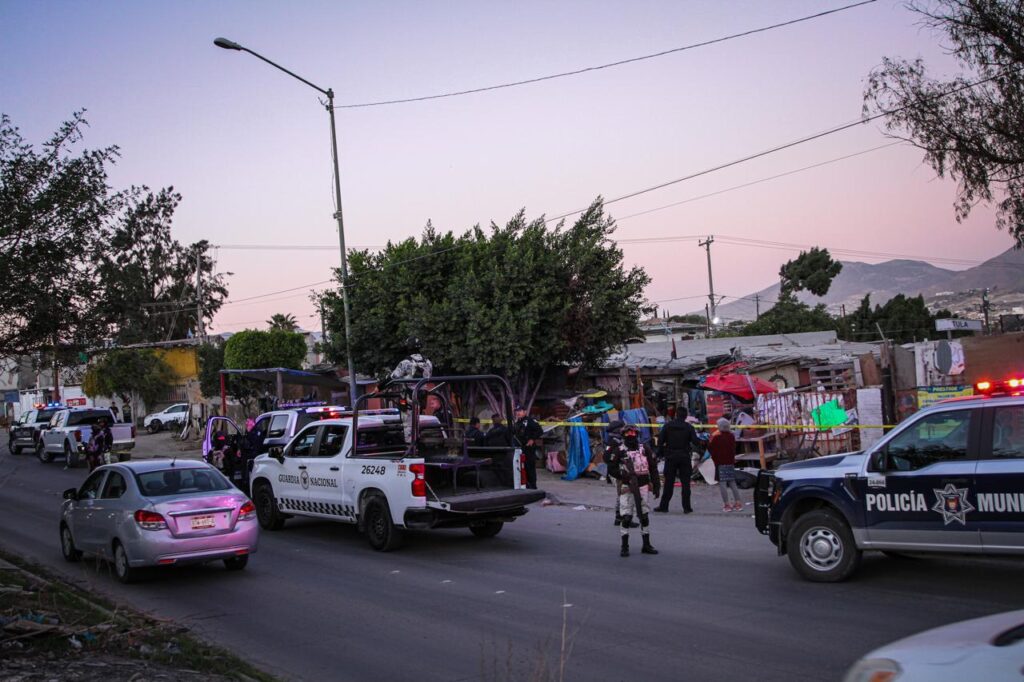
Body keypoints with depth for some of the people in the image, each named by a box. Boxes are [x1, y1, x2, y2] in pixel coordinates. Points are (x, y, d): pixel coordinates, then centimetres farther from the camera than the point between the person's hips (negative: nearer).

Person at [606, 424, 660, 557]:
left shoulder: (644, 448, 7)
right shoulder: (619, 450, -1)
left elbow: (653, 467, 10)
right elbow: (611, 468, -1)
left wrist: (656, 485, 6)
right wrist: (622, 475, -17)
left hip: (643, 486, 3)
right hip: (627, 486, -3)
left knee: (645, 516, 9)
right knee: (626, 517, -7)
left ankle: (646, 545, 20)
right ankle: (624, 546, 3)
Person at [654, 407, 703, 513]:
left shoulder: (668, 425, 0)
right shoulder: (689, 427, -3)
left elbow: (660, 440, -2)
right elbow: (695, 441, -7)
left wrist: (660, 453, 9)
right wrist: (701, 447, 14)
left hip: (670, 457, 1)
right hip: (684, 457, -1)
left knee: (668, 482, 5)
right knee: (685, 482, 4)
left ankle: (663, 506, 6)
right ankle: (686, 507, 3)